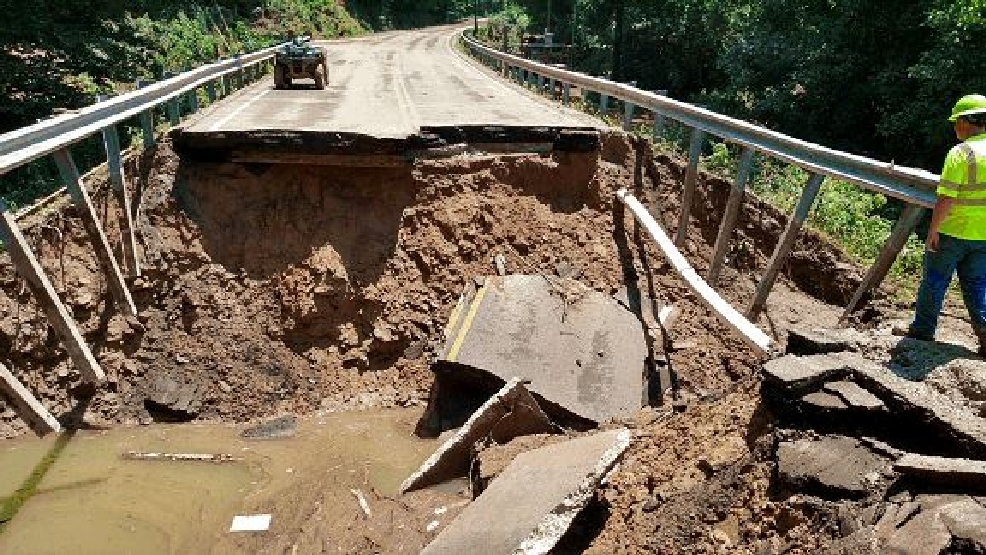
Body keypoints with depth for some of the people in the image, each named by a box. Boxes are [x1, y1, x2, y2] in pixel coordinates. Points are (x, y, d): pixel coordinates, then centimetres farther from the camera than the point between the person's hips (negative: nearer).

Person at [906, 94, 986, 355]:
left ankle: (922, 331, 18)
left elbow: (946, 198, -21)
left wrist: (933, 230, -12)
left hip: (953, 231, -6)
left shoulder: (960, 153, -17)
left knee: (935, 280, 9)